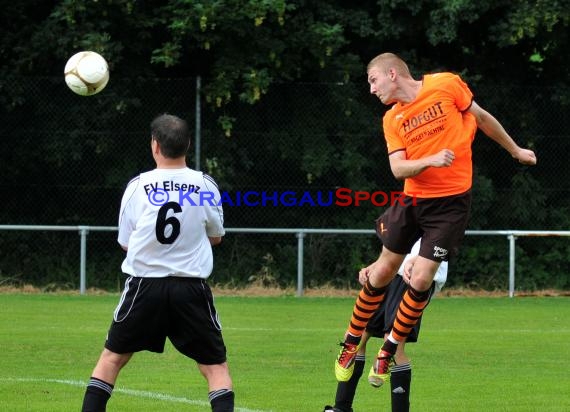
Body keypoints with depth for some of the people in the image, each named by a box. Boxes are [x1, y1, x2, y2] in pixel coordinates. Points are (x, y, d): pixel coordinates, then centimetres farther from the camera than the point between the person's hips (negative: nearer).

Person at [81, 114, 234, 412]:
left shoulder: (137, 186, -2)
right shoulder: (205, 185, -1)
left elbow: (125, 242, 5)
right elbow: (215, 237, 13)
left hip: (144, 285, 0)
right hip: (191, 289, 0)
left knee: (112, 357, 15)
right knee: (215, 366, 6)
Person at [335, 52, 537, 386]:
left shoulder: (447, 85, -7)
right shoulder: (392, 120, 2)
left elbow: (482, 118, 6)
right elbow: (398, 169, -9)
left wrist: (516, 150, 16)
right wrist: (430, 160, -27)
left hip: (451, 203, -3)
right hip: (412, 200, 3)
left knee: (421, 279, -8)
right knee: (383, 271, 8)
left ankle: (389, 353, 8)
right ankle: (351, 344, 26)